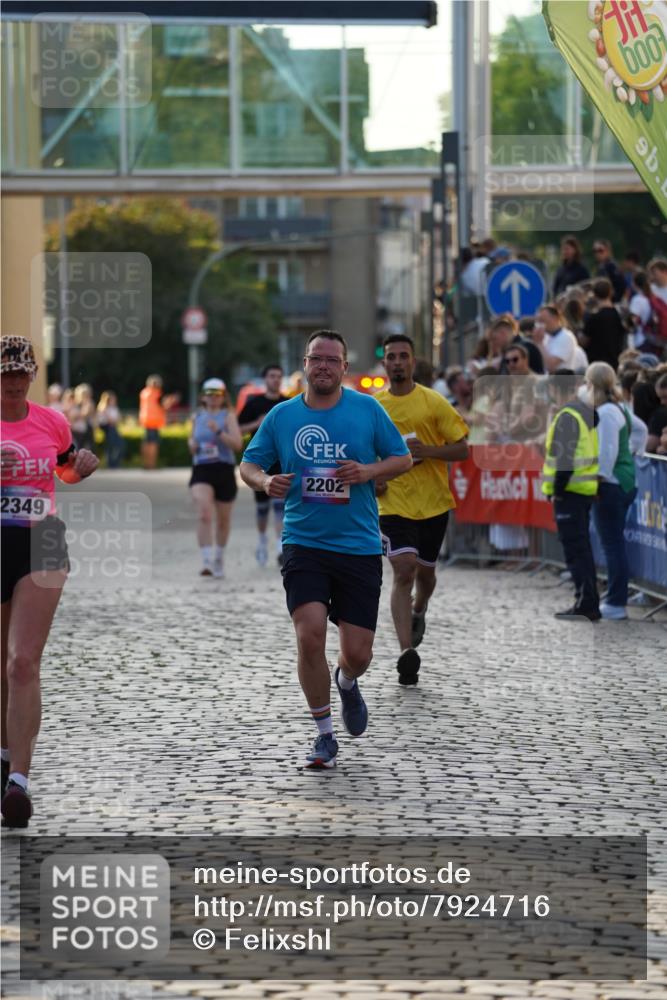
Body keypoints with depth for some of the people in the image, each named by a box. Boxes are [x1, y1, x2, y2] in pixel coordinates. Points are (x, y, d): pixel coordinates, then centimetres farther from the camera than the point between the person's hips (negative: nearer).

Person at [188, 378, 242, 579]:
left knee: (223, 520, 13)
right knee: (203, 515, -20)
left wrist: (218, 432, -24)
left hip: (224, 470, -1)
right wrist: (192, 445, 4)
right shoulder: (197, 417, 11)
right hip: (201, 471, 1)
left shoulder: (228, 416, -1)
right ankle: (207, 561, -26)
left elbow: (238, 444, -13)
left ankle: (219, 557, 36)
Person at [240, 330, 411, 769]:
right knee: (310, 634, -18)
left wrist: (369, 471, -12)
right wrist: (265, 481, -11)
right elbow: (249, 464, 12)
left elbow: (403, 458, 8)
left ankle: (347, 683, 39)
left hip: (360, 547, 0)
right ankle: (325, 735, 0)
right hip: (303, 545, 0)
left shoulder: (368, 409, 2)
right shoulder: (281, 416, 4)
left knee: (357, 653, -1)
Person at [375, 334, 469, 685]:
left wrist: (426, 450, -20)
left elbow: (462, 449, -4)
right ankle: (407, 653, -22)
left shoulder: (433, 402, -4)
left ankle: (418, 612, 51)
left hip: (433, 502, 1)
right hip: (392, 502, -1)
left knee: (425, 570, 15)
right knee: (404, 569, -17)